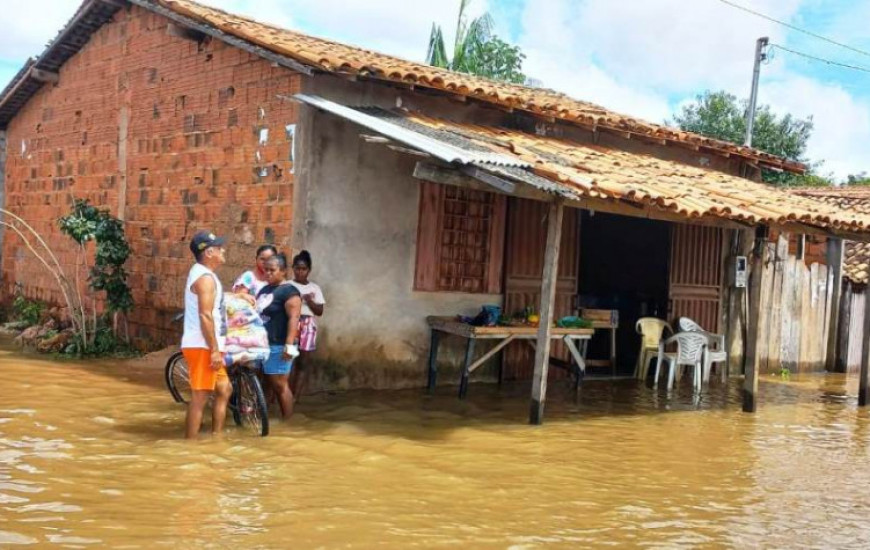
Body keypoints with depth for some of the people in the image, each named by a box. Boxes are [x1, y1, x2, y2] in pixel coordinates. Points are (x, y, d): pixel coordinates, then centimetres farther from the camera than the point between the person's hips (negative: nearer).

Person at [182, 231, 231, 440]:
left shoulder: (201, 273, 17)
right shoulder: (205, 277, -16)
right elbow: (205, 316, -23)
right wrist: (215, 350, -23)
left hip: (205, 346, 10)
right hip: (202, 346, -10)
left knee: (224, 389, 16)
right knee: (200, 397, -7)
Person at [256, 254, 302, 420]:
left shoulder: (289, 291, -11)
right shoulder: (264, 289, 15)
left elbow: (294, 318, -18)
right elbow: (257, 314, 24)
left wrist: (289, 345, -25)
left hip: (278, 345, -9)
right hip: (264, 344, 9)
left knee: (280, 384, -6)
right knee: (272, 384, 12)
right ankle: (281, 417, 19)